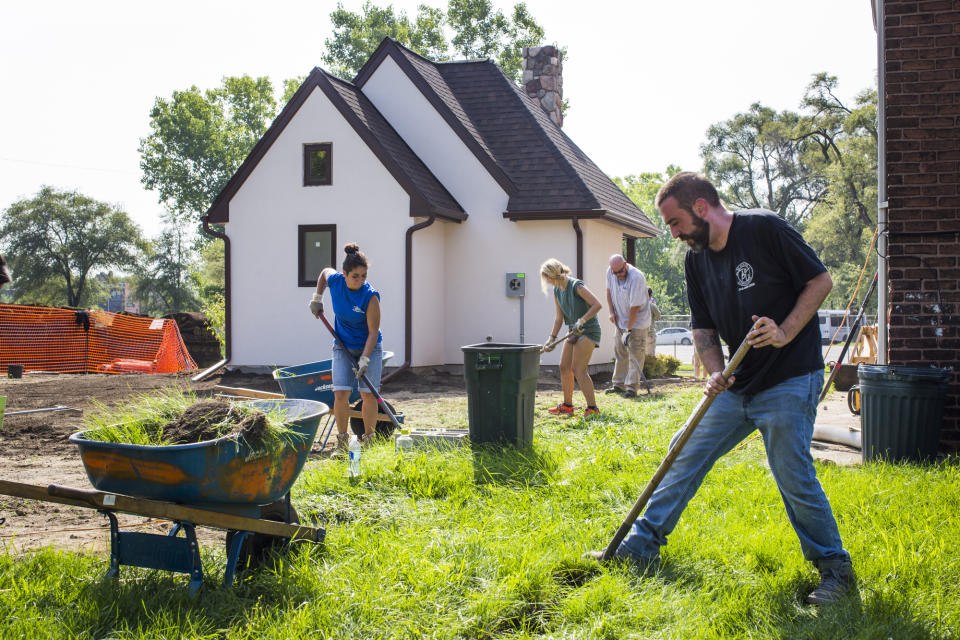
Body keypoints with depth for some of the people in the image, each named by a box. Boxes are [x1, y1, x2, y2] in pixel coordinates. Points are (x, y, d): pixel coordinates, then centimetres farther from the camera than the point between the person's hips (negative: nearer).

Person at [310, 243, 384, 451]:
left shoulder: (370, 297, -23)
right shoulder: (334, 280, -12)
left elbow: (373, 332, -19)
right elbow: (325, 272, 15)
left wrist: (365, 360, -26)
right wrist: (317, 298, 13)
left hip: (369, 347, -3)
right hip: (343, 346, 3)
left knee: (368, 394, -6)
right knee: (341, 393, -8)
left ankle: (369, 441, 8)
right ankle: (342, 440, 5)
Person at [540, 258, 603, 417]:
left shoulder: (576, 286, -19)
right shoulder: (557, 291, 6)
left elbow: (597, 304, -21)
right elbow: (559, 317, 13)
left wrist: (582, 320, -25)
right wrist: (552, 337, 8)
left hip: (588, 330, -9)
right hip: (574, 331, 9)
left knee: (578, 369, -13)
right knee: (564, 366, 8)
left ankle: (592, 408, -9)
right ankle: (567, 406, 20)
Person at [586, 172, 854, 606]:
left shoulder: (765, 229, -13)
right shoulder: (696, 259, 6)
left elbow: (820, 281, -9)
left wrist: (785, 333, -20)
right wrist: (715, 373, -6)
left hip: (789, 379, -7)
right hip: (737, 385, 7)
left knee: (793, 476, -8)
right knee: (685, 456, 7)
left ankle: (836, 570, 11)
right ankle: (640, 548, 17)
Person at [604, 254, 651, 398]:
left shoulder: (636, 277, -27)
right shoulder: (610, 272, -5)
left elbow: (634, 307, -25)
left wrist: (628, 330, -23)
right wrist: (612, 312, 4)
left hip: (637, 322, -7)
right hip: (621, 320, 7)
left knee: (635, 353, -8)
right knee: (619, 352, 10)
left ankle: (632, 387, -8)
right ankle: (618, 384, 17)